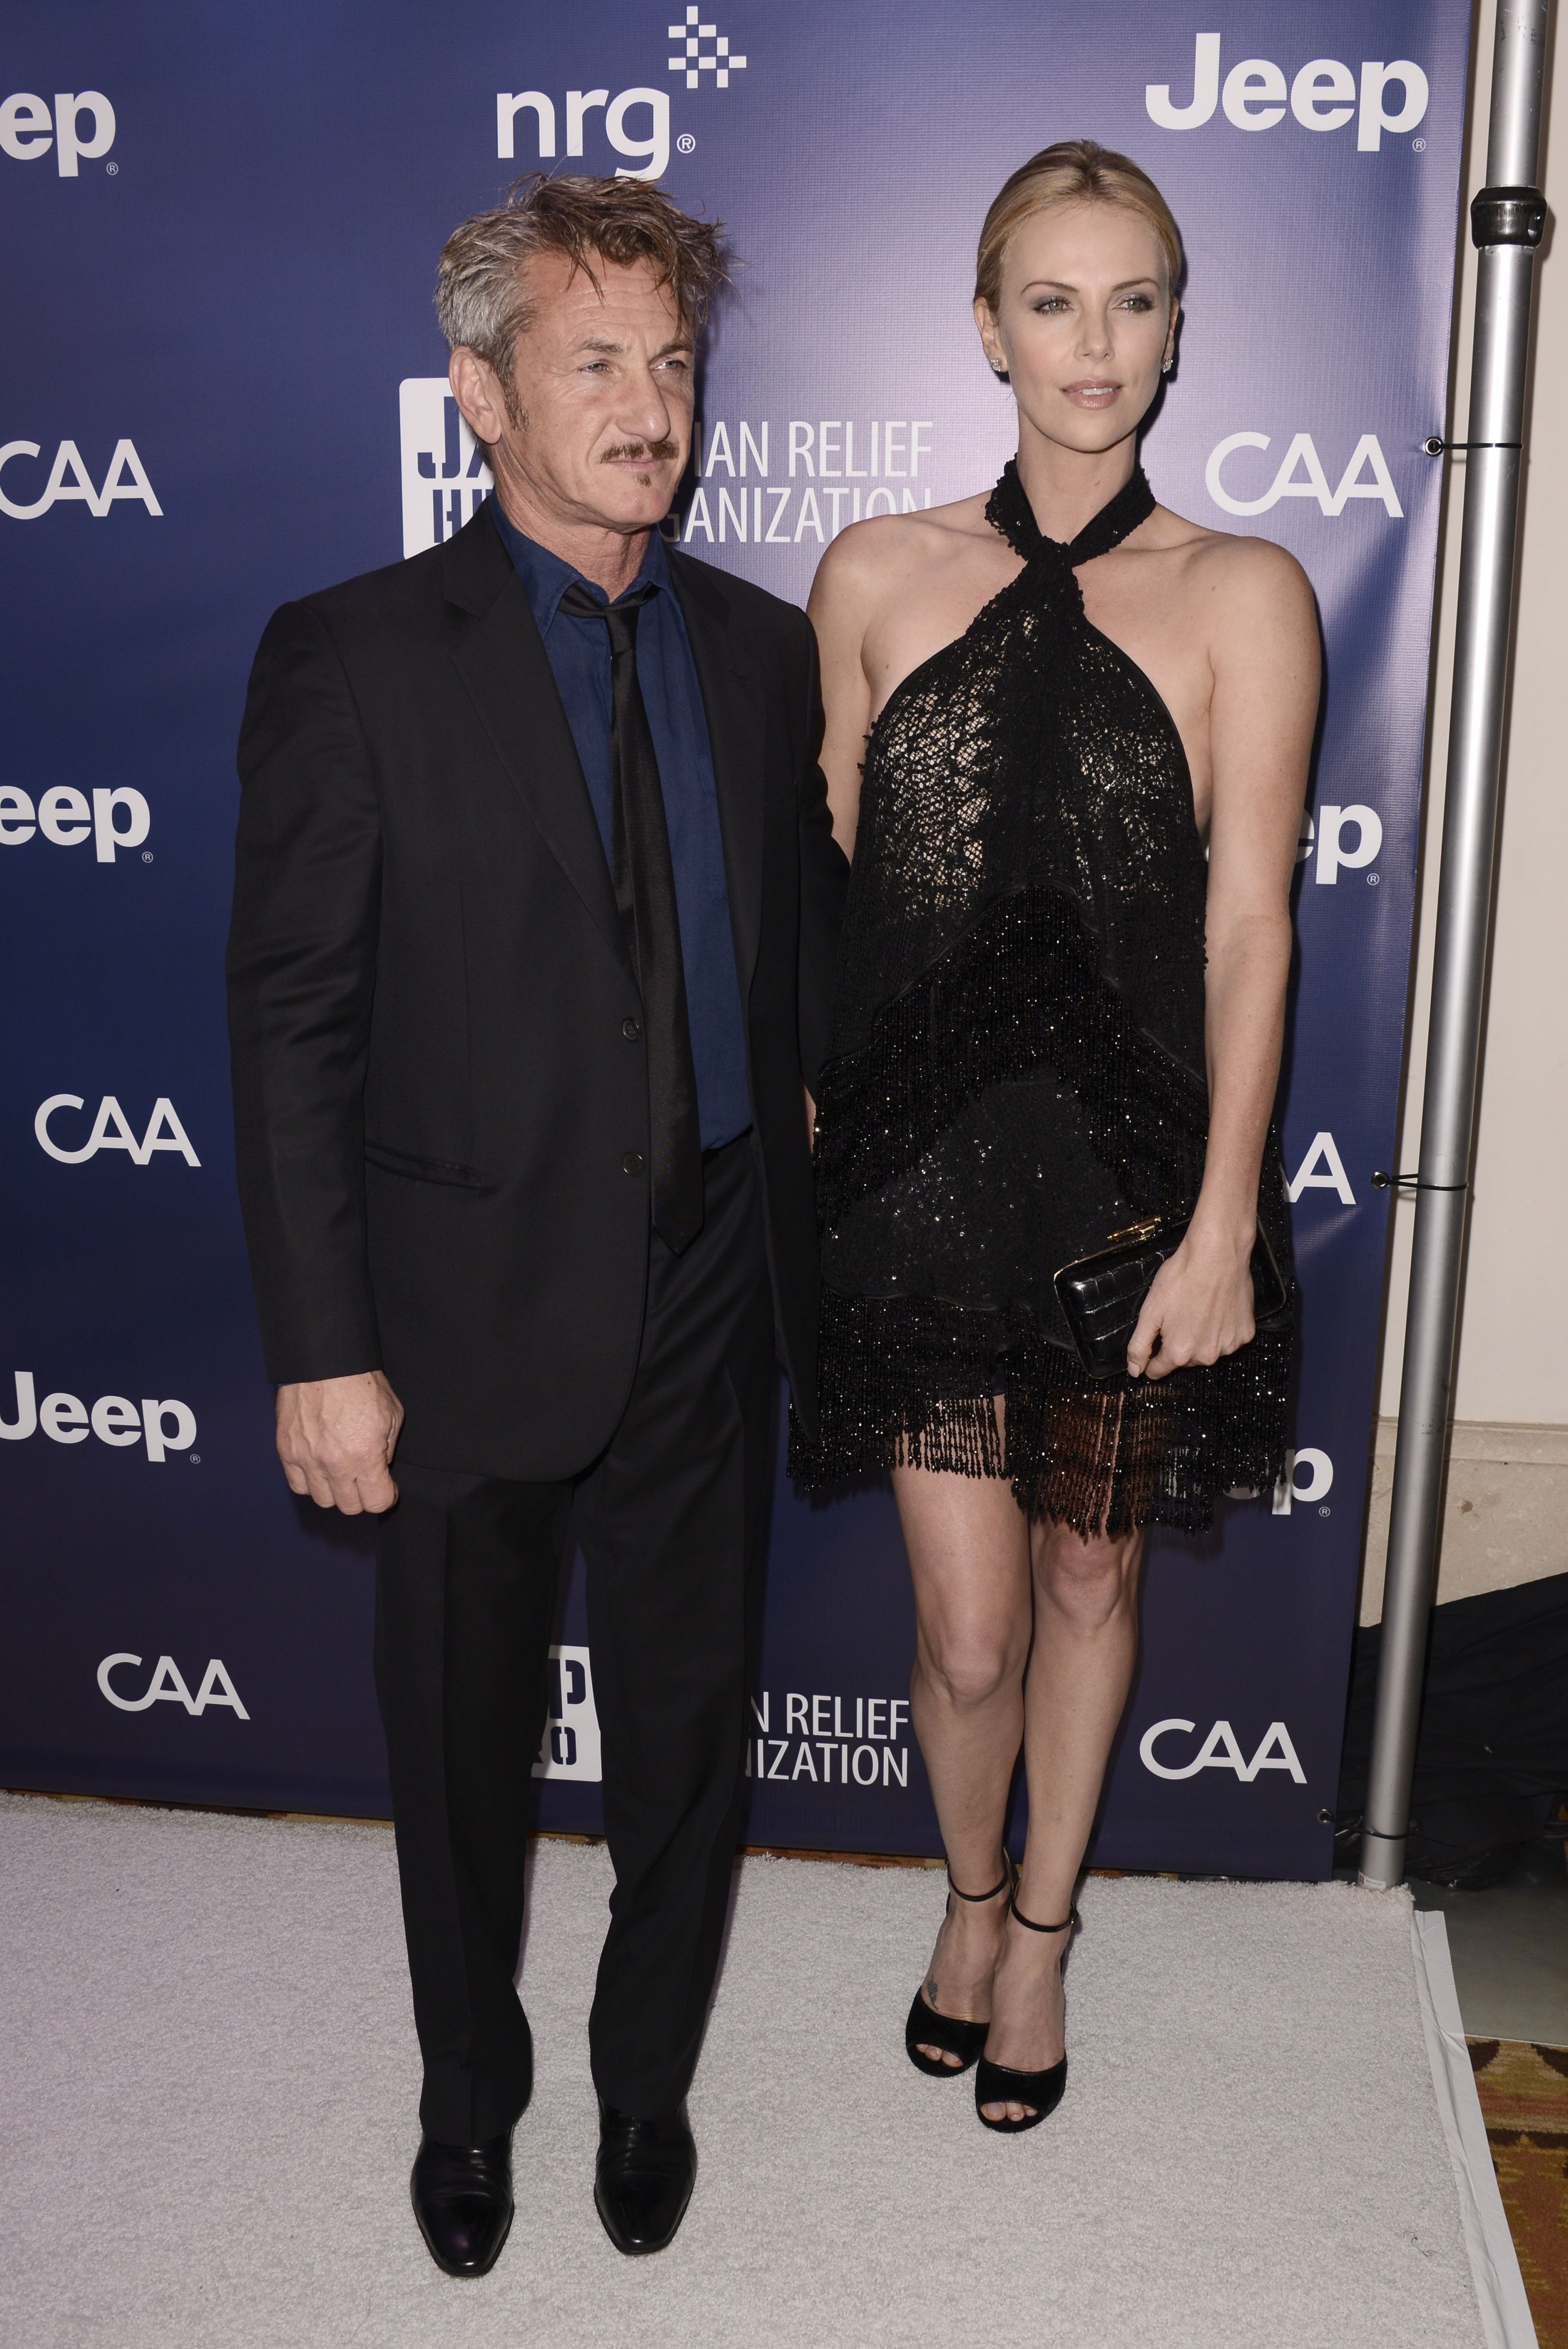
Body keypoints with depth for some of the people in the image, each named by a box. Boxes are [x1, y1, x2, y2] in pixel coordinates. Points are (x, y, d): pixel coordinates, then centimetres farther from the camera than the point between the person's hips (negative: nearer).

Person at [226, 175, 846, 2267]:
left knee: (689, 1718, 18)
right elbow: (291, 1026, -11)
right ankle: (470, 2091, 44)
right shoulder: (354, 658, -9)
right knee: (462, 1740, 17)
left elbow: (811, 954, 10)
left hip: (709, 1292, 3)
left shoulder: (764, 652, 3)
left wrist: (815, 1223, 5)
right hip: (475, 1306, -3)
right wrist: (323, 1351, -14)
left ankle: (647, 2078, 44)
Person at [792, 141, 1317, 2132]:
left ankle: (1042, 1930, 39)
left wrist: (1223, 1221, -10)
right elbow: (818, 875, 9)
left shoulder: (1241, 597, -2)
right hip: (924, 1147, 1)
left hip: (1131, 1149, 0)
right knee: (969, 1629, 3)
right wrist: (798, 1111, 7)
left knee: (1089, 1580, 14)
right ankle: (970, 1893, 36)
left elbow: (1246, 924, -6)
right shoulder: (878, 576, 4)